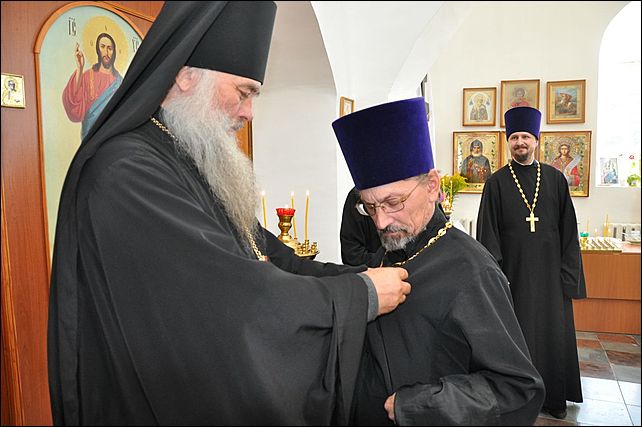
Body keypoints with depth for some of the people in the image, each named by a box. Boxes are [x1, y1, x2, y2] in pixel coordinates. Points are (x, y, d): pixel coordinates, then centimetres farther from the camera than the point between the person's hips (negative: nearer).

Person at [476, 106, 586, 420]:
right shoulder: (496, 183, 1)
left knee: (554, 333, 8)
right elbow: (488, 234, -3)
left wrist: (568, 274, -1)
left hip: (550, 273, 2)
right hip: (513, 273, -2)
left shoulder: (555, 179, 6)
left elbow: (568, 230, 5)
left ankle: (554, 396, 27)